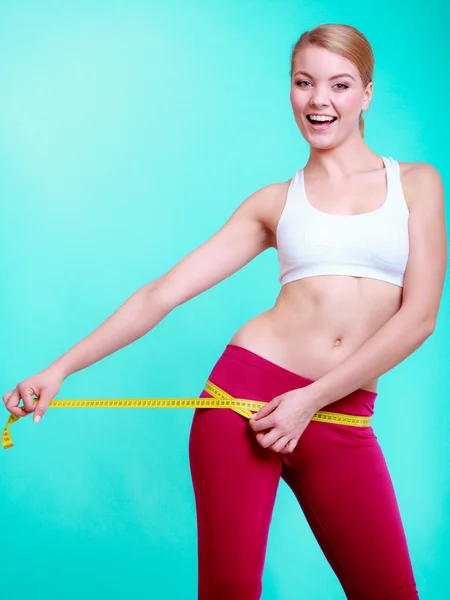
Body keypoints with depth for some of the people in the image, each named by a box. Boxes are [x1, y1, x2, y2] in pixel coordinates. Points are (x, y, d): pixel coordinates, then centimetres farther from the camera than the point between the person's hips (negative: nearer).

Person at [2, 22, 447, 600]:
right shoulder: (275, 202, 9)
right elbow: (162, 293, 5)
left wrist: (312, 399, -8)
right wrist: (60, 368, -2)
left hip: (341, 419, 1)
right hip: (247, 390, 0)